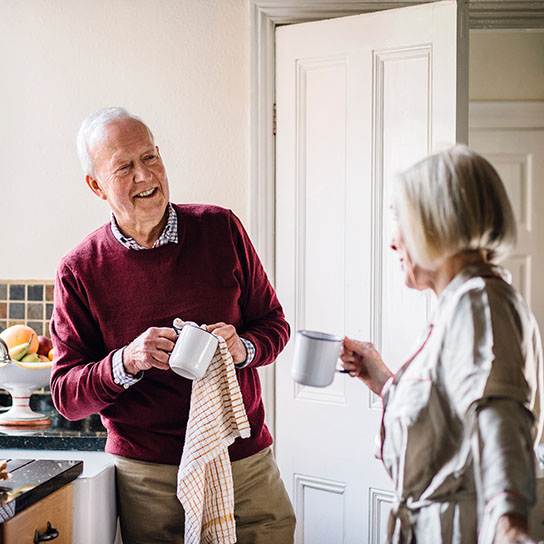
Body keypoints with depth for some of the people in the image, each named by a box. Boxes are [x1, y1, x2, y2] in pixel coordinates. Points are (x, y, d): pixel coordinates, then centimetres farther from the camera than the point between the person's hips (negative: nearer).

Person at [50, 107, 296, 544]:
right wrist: (126, 362, -21)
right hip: (149, 474, -1)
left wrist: (243, 348, -14)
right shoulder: (80, 271, -4)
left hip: (246, 458, 2)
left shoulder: (221, 229, 1)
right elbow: (66, 395, -2)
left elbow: (273, 324, 8)